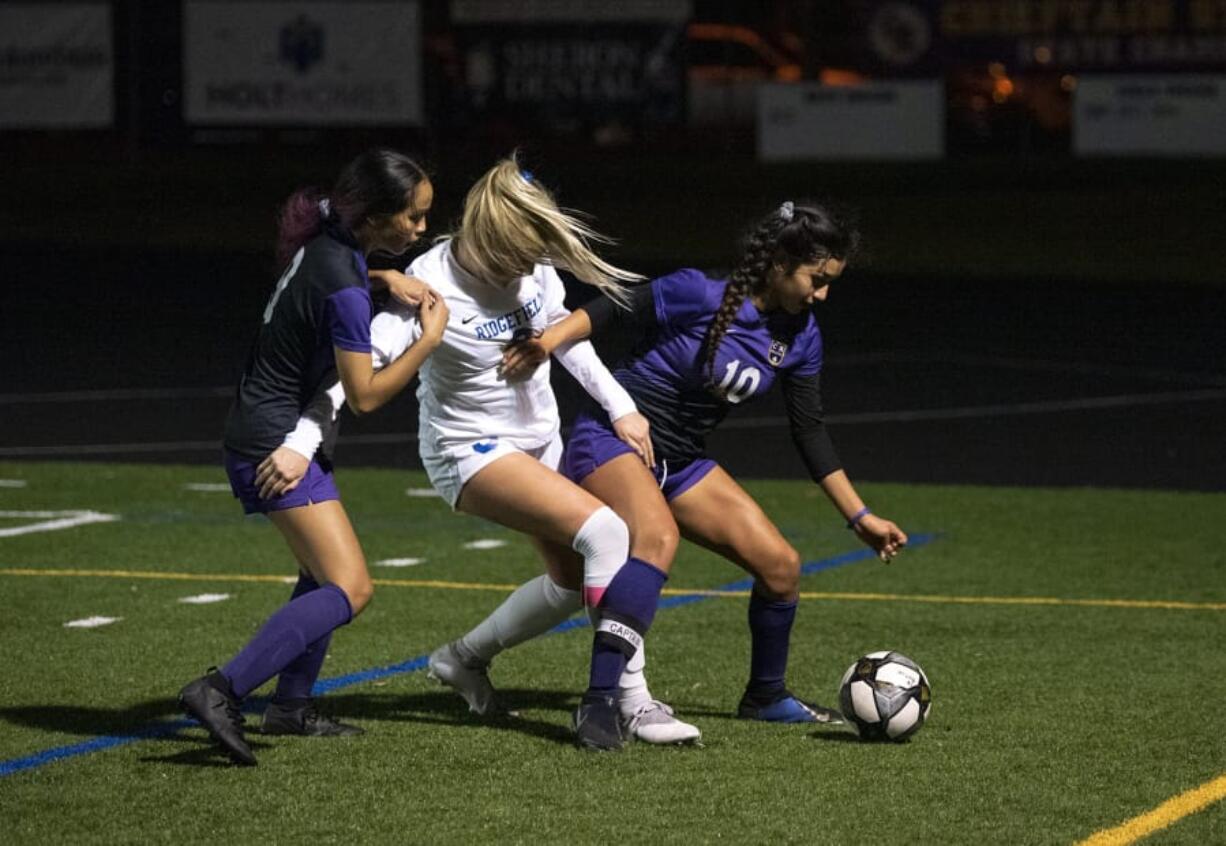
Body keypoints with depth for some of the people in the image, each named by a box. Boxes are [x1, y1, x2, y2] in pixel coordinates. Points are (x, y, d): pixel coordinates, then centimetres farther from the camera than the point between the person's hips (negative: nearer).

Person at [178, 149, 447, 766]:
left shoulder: (326, 242, 1)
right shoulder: (342, 287, -24)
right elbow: (366, 394, -18)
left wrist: (385, 280, 9)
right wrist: (430, 338, -11)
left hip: (274, 431, 10)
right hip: (277, 441, -10)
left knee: (326, 569, 24)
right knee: (349, 588, -16)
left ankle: (291, 704, 28)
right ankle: (221, 691, -27)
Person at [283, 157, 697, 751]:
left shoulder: (534, 263, -9)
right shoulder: (435, 284, -27)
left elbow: (561, 331, 10)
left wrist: (619, 407, 8)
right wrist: (302, 440, -39)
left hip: (540, 437, 8)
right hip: (470, 450, -8)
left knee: (575, 581, 11)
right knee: (604, 532, -25)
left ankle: (465, 658, 32)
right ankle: (621, 694, -19)